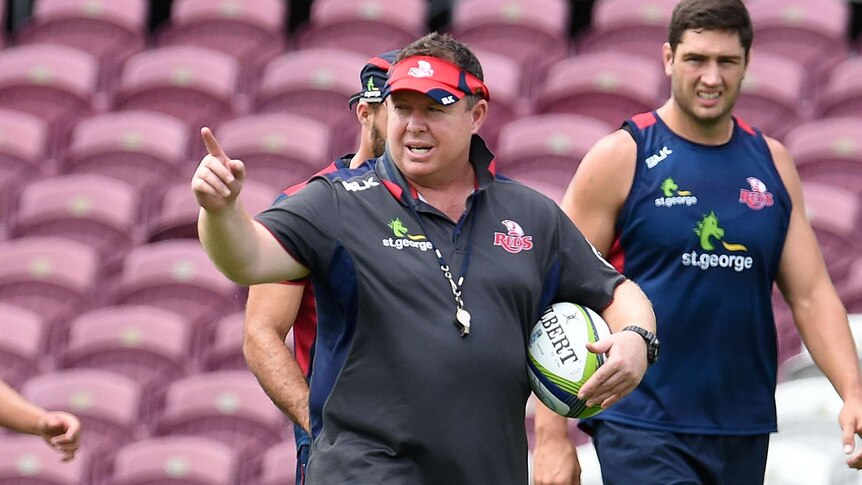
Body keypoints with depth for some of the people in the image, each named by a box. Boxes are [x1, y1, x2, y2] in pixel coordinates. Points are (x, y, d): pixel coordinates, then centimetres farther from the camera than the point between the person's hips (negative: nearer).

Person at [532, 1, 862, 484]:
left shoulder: (772, 163, 10)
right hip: (640, 425, -5)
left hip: (744, 433, 5)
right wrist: (552, 436, -10)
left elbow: (812, 294, 8)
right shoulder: (620, 158, -3)